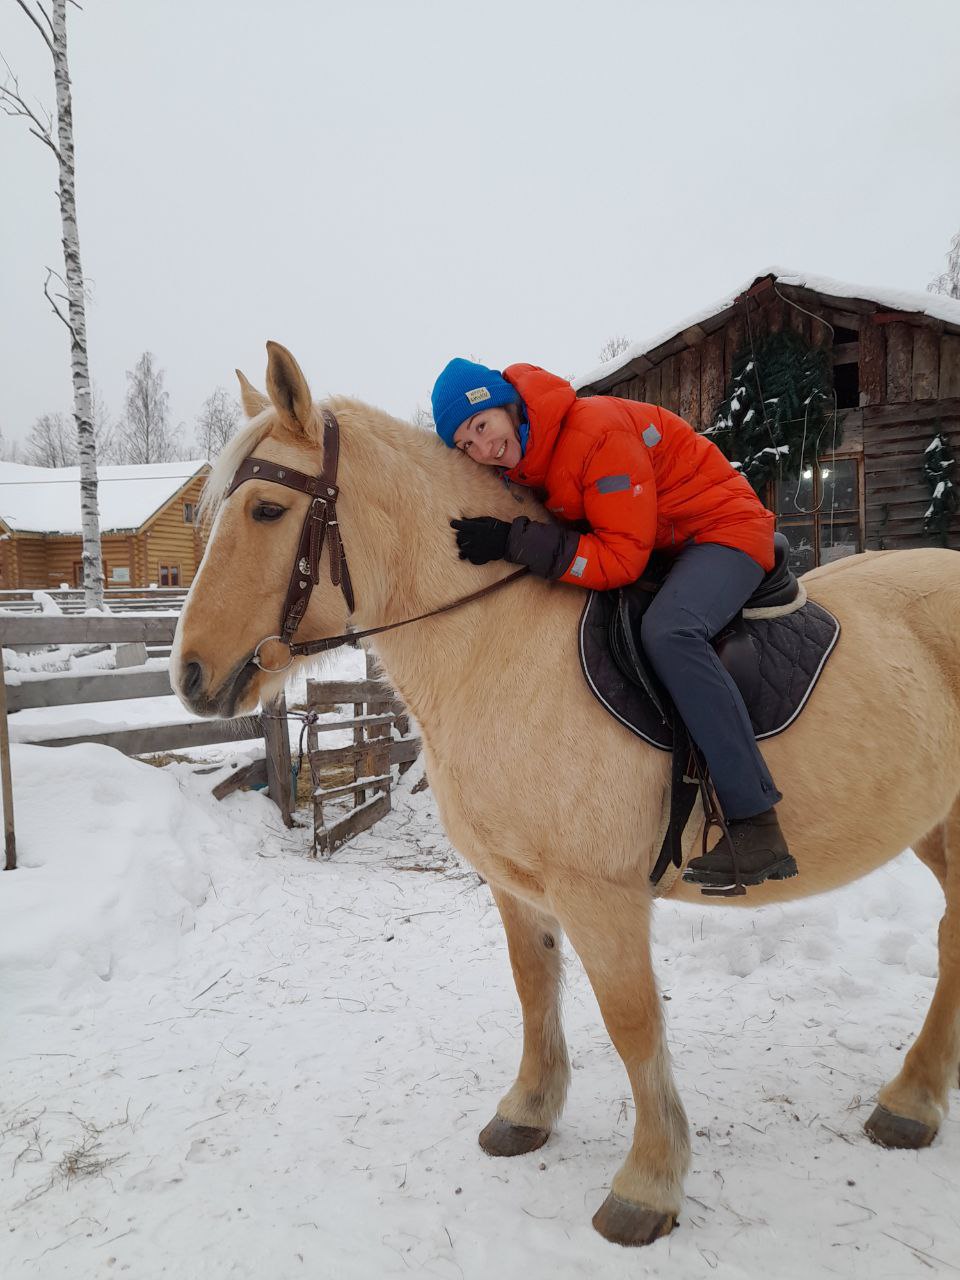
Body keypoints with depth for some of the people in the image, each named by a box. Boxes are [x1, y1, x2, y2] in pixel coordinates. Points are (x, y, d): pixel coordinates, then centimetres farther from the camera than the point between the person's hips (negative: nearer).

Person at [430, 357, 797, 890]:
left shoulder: (598, 431, -26)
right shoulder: (530, 460, 2)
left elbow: (622, 557, -30)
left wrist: (514, 541, -33)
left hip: (724, 530, -9)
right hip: (662, 546, 10)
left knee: (668, 631, -37)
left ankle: (757, 827, -32)